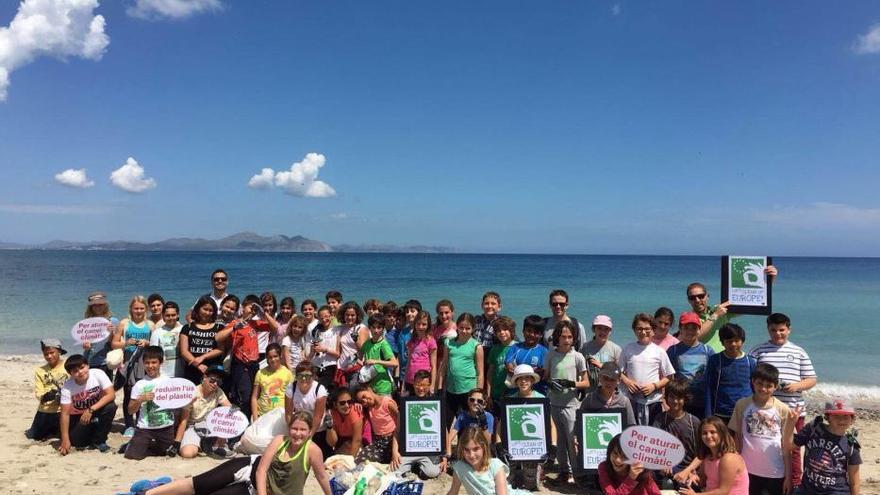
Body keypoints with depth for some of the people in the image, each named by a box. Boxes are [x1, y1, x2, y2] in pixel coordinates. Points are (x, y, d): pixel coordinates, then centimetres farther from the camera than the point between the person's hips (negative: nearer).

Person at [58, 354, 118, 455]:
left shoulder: (98, 374, -24)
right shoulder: (67, 387, -21)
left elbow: (111, 395, -28)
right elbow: (65, 413, -21)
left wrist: (91, 410, -36)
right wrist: (65, 440, -25)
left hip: (97, 410, 0)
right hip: (78, 416, 1)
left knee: (110, 407, -31)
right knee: (75, 441, -19)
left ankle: (99, 441, -12)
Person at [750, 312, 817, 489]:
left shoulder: (799, 352, 9)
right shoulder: (758, 351, 3)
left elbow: (811, 379, 9)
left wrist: (797, 386, -10)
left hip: (794, 410, 1)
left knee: (792, 449, 10)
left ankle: (794, 484, 23)